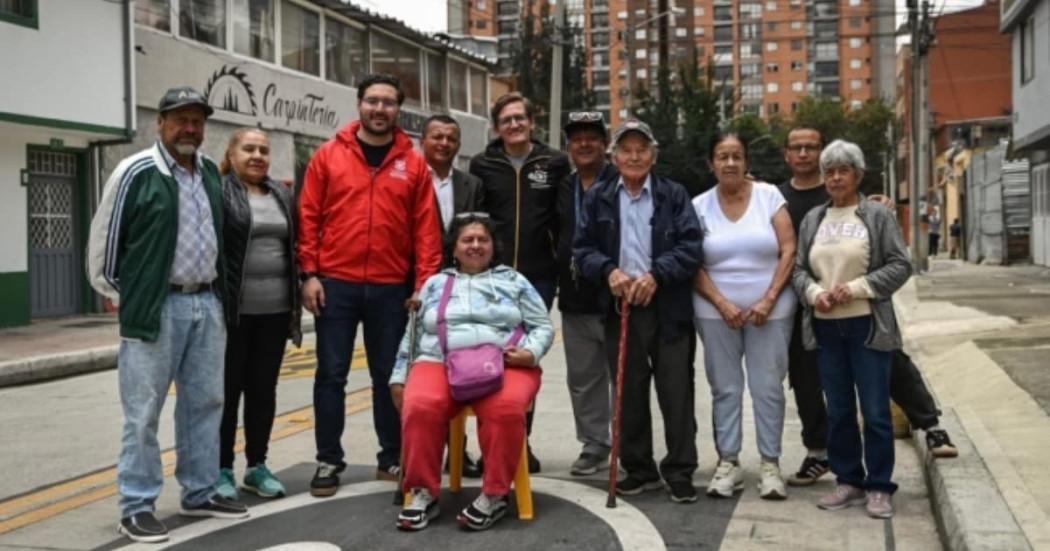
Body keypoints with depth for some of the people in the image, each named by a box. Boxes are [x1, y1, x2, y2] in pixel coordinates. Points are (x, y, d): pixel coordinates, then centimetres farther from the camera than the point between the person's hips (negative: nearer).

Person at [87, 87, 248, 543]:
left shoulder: (210, 173, 12)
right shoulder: (135, 172, -8)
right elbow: (103, 237, -3)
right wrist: (116, 294, 2)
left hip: (207, 304, 7)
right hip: (156, 308, -6)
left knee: (205, 403, 13)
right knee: (144, 413, 1)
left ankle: (200, 493, 25)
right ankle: (137, 507, 11)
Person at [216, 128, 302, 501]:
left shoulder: (282, 195, 14)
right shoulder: (217, 192, -4)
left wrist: (296, 300, 11)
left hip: (274, 310, 5)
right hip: (232, 309, -5)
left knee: (264, 389, 10)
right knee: (228, 389, 3)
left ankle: (257, 466, 21)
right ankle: (222, 469, 14)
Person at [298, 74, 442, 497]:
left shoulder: (413, 163, 4)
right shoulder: (328, 156, 2)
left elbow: (426, 227, 2)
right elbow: (308, 217, 2)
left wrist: (424, 282, -4)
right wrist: (309, 274, -4)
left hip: (391, 288, 1)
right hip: (335, 284, 0)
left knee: (389, 375, 10)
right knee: (331, 375, 5)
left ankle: (392, 458, 23)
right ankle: (329, 461, 16)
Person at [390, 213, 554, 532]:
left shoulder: (514, 281, 18)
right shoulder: (435, 284, 24)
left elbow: (543, 328, 14)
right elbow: (413, 336, 23)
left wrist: (531, 352, -6)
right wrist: (399, 377, 14)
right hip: (440, 364, 1)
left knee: (507, 409, -35)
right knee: (420, 408, -32)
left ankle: (494, 494, -23)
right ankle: (423, 493, -18)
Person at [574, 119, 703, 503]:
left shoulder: (675, 195, 3)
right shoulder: (597, 198, 9)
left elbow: (691, 247, -5)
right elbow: (583, 247, 5)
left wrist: (656, 275, -18)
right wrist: (608, 271, -14)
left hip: (668, 307, -2)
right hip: (620, 307, 2)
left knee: (676, 393, 2)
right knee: (629, 393, 10)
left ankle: (680, 472, 13)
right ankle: (638, 468, 22)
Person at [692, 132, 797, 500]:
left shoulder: (769, 195, 0)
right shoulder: (699, 206, 3)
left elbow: (789, 251, -3)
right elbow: (694, 265, -1)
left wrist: (769, 299, -11)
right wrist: (722, 304, -12)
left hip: (770, 309, -1)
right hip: (716, 311, 1)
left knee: (768, 387, 2)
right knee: (725, 388, 6)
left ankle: (770, 463, 12)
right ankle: (728, 462, 15)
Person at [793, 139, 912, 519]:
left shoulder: (878, 215, -1)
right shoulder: (812, 220, 11)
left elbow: (900, 265, -6)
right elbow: (799, 268, 10)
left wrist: (855, 288, -15)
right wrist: (814, 293, -10)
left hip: (867, 325, -4)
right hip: (825, 327, 4)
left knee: (875, 410, 0)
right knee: (838, 410, 11)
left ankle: (879, 487, 11)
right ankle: (849, 481, 23)